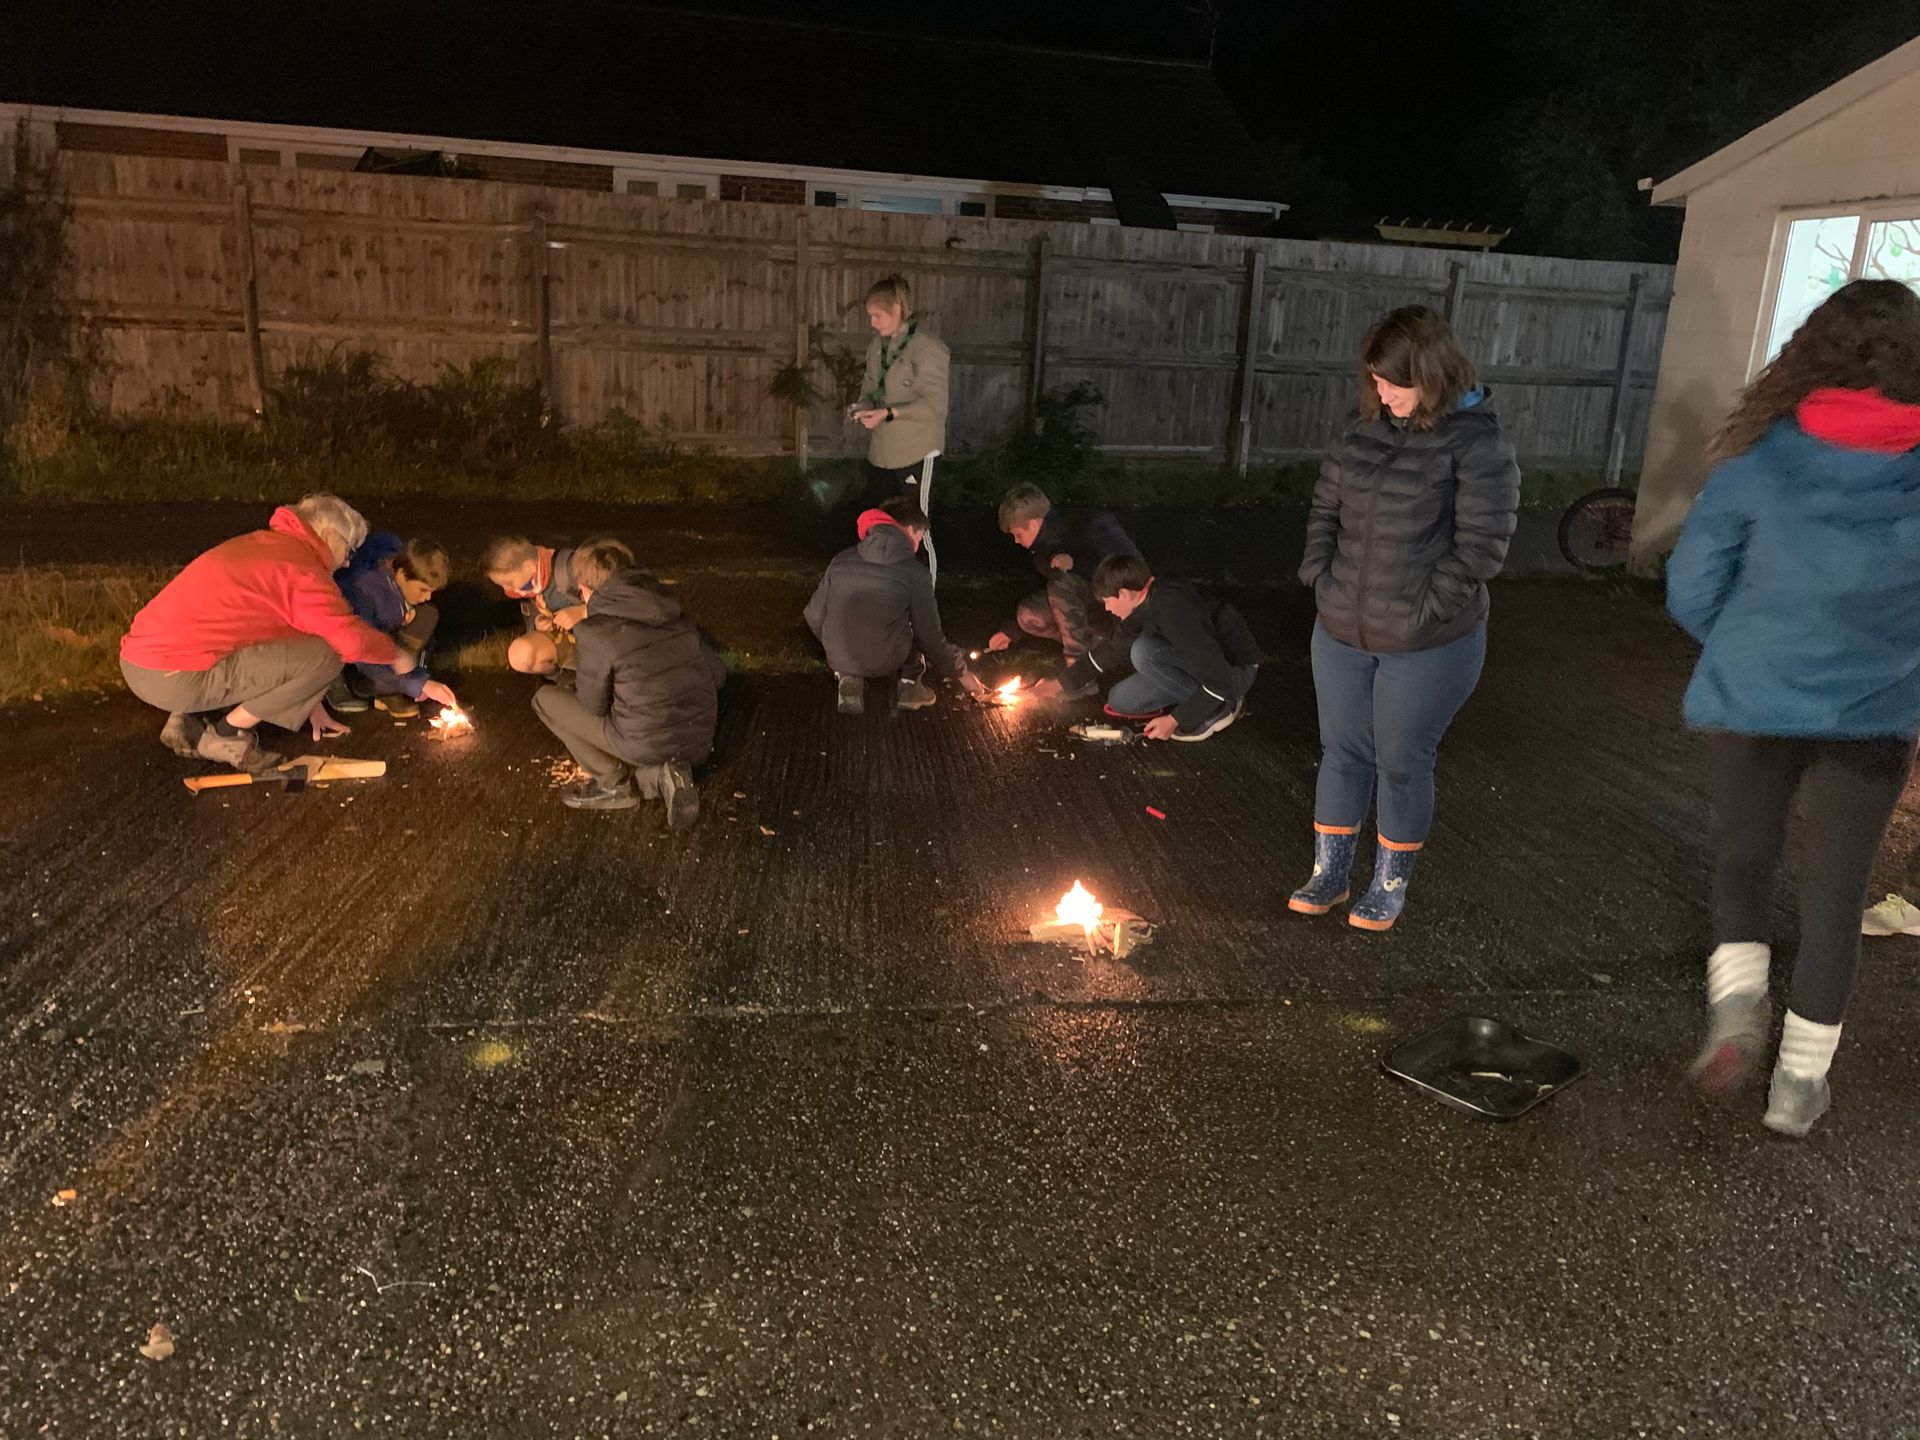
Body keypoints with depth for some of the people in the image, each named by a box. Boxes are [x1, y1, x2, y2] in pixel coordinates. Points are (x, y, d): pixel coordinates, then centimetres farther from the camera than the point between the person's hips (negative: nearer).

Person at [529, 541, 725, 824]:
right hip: (700, 745, 6)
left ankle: (613, 782, 8)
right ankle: (656, 776, 7)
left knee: (545, 698, 11)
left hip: (647, 745, -6)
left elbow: (593, 706, 0)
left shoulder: (593, 631, -10)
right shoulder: (674, 614, 6)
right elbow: (717, 675, 11)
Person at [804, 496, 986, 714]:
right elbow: (930, 636, -1)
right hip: (887, 662, -2)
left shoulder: (841, 560, 2)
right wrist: (961, 672, 14)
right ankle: (909, 683, 11)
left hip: (839, 659, 2)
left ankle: (848, 679, 9)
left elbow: (815, 617, 6)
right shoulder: (914, 574, -7)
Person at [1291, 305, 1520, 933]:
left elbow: (1481, 547, -16)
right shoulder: (1365, 429, 3)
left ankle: (1390, 885, 28)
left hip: (1427, 647, -5)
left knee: (1402, 764, 8)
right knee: (1341, 752, 15)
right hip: (1341, 633, 5)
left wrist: (1422, 613, -17)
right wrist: (1319, 575, 2)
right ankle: (1329, 874, 31)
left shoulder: (1479, 446, -14)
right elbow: (1325, 508, 13)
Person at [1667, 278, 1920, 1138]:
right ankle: (1800, 1081, 20)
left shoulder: (1763, 455, -8)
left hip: (1752, 697, 0)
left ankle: (1736, 998, 3)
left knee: (1742, 858, 22)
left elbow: (1691, 587, -6)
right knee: (1835, 894, 13)